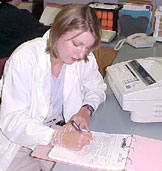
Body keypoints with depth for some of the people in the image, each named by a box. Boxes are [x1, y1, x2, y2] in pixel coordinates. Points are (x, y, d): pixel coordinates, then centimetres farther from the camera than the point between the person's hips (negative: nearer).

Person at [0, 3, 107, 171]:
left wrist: (86, 110, -12)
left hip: (59, 130, 4)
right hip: (22, 142, -3)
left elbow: (96, 86, 11)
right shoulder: (25, 58, -23)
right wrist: (60, 138, -39)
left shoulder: (85, 58, -8)